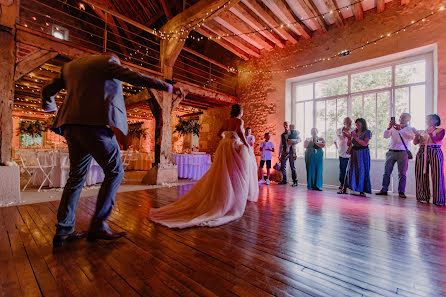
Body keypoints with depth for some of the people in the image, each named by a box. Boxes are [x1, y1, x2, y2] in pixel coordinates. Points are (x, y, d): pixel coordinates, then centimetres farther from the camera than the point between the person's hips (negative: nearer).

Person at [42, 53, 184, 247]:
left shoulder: (70, 66, 27)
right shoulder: (107, 61, 8)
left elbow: (47, 90, 32)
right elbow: (136, 78, -1)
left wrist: (50, 108, 52)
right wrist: (169, 87, 2)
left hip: (72, 125, 8)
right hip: (95, 123, -8)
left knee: (76, 177, 12)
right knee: (114, 172, -2)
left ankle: (63, 231, 15)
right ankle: (98, 226, -3)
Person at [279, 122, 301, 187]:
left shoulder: (293, 133, 1)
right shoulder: (282, 135, 13)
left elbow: (299, 139, -7)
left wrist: (292, 141, -24)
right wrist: (279, 154, 12)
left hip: (291, 151, -4)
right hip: (284, 152, 5)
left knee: (292, 166, -6)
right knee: (283, 166, 5)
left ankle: (295, 181, 2)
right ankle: (284, 180, 17)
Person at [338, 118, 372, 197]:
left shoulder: (367, 132, -1)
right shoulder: (354, 132, 12)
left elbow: (365, 143, -14)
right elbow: (349, 144, 12)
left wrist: (355, 137, -15)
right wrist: (349, 137, -3)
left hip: (363, 153, -4)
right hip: (354, 153, 4)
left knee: (362, 171, -3)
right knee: (350, 170, 1)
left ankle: (362, 191, 5)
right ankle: (344, 189, 3)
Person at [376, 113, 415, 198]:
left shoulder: (410, 129, 7)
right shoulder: (393, 127, 14)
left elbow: (411, 137, -12)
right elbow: (385, 136, 1)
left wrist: (400, 130, -19)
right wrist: (389, 127, -12)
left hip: (403, 152, -2)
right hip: (391, 152, 2)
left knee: (402, 173, 0)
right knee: (387, 172, 2)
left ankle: (401, 192, 8)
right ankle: (384, 190, 8)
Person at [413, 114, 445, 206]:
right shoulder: (422, 131, 15)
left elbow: (437, 141, -9)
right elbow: (415, 143, 9)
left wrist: (430, 133, -17)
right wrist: (417, 135, -6)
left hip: (435, 153, -3)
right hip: (422, 154, 3)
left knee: (437, 176, -6)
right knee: (421, 175, 2)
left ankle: (438, 200, -1)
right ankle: (423, 197, 11)